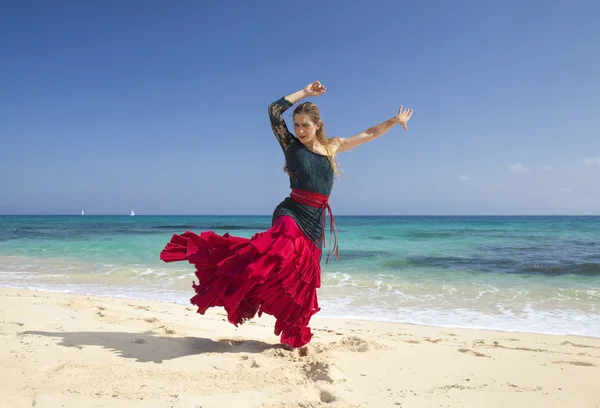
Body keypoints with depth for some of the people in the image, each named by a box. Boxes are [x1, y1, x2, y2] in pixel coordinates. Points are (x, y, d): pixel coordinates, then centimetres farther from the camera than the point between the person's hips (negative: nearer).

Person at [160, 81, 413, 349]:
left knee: (303, 282, 7)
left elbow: (370, 134, 23)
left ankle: (294, 336, 21)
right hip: (291, 213, -4)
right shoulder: (291, 145, 2)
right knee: (282, 248, -38)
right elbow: (274, 111, -6)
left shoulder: (333, 146, 13)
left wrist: (396, 120, 30)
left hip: (315, 221, 4)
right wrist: (305, 92, 2)